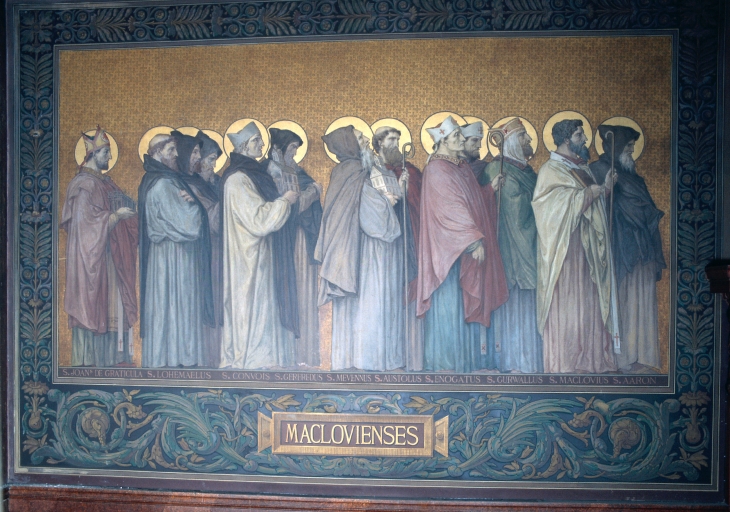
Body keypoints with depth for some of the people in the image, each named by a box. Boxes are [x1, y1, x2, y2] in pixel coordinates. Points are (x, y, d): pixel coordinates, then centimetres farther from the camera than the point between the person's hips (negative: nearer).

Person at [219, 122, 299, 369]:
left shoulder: (253, 173, 13)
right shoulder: (237, 178, -16)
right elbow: (258, 220, -20)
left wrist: (284, 202, 8)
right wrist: (285, 201, -11)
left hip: (261, 257, 9)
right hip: (250, 257, -9)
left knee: (264, 302, 10)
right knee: (252, 304, -4)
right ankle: (249, 360, 4)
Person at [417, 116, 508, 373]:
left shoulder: (462, 166, 15)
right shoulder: (437, 169, -12)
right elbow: (452, 207, -19)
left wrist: (491, 188, 3)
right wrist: (474, 239, -23)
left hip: (466, 246, 9)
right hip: (447, 246, -8)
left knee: (468, 299, 9)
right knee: (448, 299, -4)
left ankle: (465, 357, 15)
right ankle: (443, 360, 4)